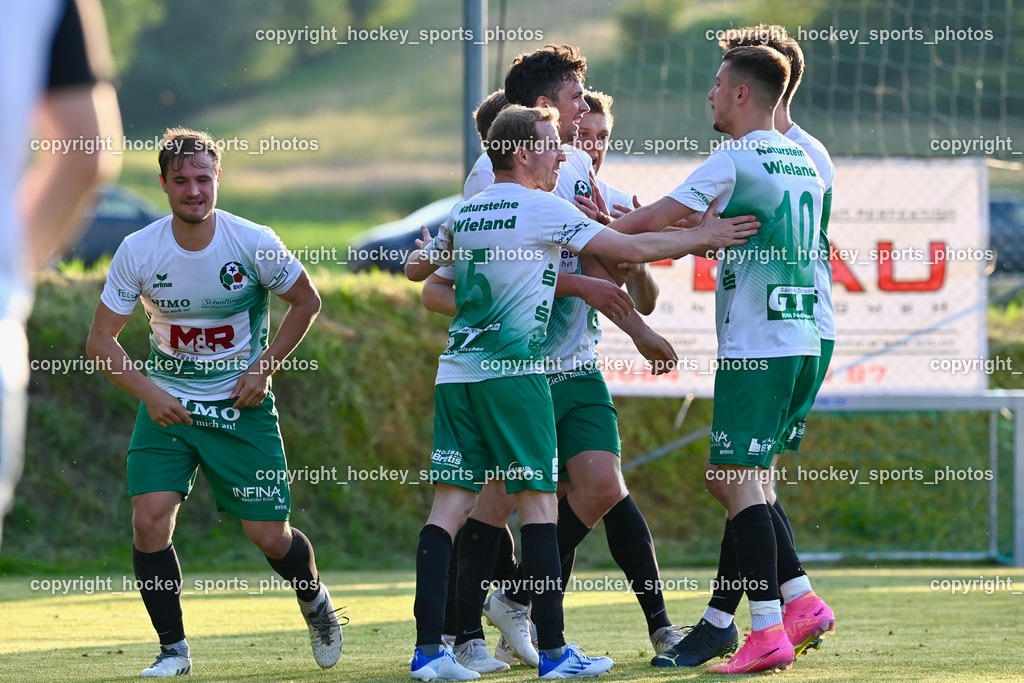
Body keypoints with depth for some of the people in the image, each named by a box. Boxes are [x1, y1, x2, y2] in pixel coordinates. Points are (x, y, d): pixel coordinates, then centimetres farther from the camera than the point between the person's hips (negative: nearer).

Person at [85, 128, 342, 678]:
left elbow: (306, 302, 3)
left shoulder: (253, 243, -14)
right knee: (149, 520, -17)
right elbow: (100, 339, -4)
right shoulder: (137, 252, -11)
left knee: (269, 534, -2)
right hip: (167, 403, 1)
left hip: (241, 405, -1)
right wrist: (149, 393, -17)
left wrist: (264, 367, -7)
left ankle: (314, 601, 32)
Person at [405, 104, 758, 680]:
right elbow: (633, 250, -6)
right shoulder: (543, 210, -5)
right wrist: (701, 239, 6)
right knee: (539, 500, -1)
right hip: (513, 371, -6)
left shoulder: (464, 213, 14)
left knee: (451, 502, 2)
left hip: (456, 372, 6)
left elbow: (415, 269, 29)